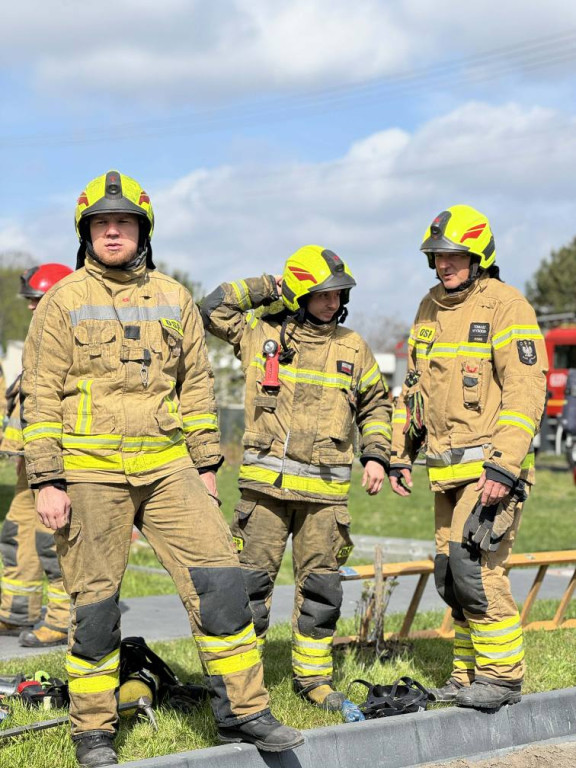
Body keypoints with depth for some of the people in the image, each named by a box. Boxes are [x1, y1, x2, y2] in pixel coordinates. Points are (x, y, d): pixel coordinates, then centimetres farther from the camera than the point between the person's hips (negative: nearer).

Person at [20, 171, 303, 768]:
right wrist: (47, 482, -8)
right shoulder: (63, 303, 2)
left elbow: (196, 387, 17)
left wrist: (206, 466, 14)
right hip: (90, 471, -3)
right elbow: (40, 398, -1)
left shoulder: (174, 300, 12)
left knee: (218, 579, -4)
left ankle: (241, 711, 6)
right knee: (94, 601, 3)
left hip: (168, 467, 3)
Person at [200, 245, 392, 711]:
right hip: (267, 481, -2)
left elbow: (375, 404, 21)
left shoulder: (352, 348, 12)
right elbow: (213, 309, -1)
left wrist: (376, 455, 9)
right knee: (253, 580, -3)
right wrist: (266, 289, 0)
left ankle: (313, 676, 18)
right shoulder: (260, 331, 5)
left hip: (326, 489, 2)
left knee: (321, 586, 6)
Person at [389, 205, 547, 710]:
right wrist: (399, 454, 18)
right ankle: (469, 674, 20)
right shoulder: (429, 310, 15)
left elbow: (526, 390, -16)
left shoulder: (505, 306, -9)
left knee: (473, 564, -13)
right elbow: (415, 385, 23)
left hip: (491, 465, -7)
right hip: (447, 469, 8)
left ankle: (502, 675, 0)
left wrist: (504, 466, -22)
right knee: (451, 574, 9)